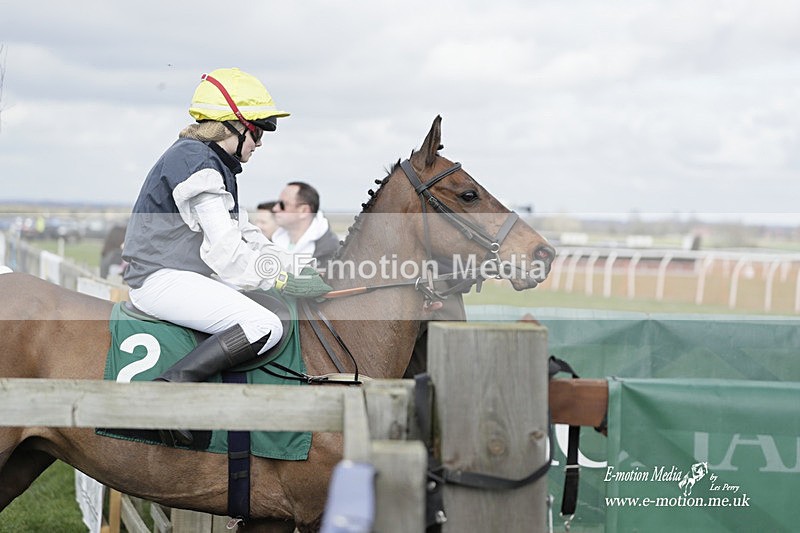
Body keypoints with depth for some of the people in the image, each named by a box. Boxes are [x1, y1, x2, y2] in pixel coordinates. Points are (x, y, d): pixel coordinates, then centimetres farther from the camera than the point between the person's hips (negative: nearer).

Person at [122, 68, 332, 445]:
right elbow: (227, 254, -20)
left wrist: (302, 271, 9)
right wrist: (282, 280, -14)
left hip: (189, 274, 11)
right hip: (161, 278, -11)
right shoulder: (196, 163, -15)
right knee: (265, 326, -27)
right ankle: (171, 387, -29)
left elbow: (246, 235, 19)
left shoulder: (215, 165, 19)